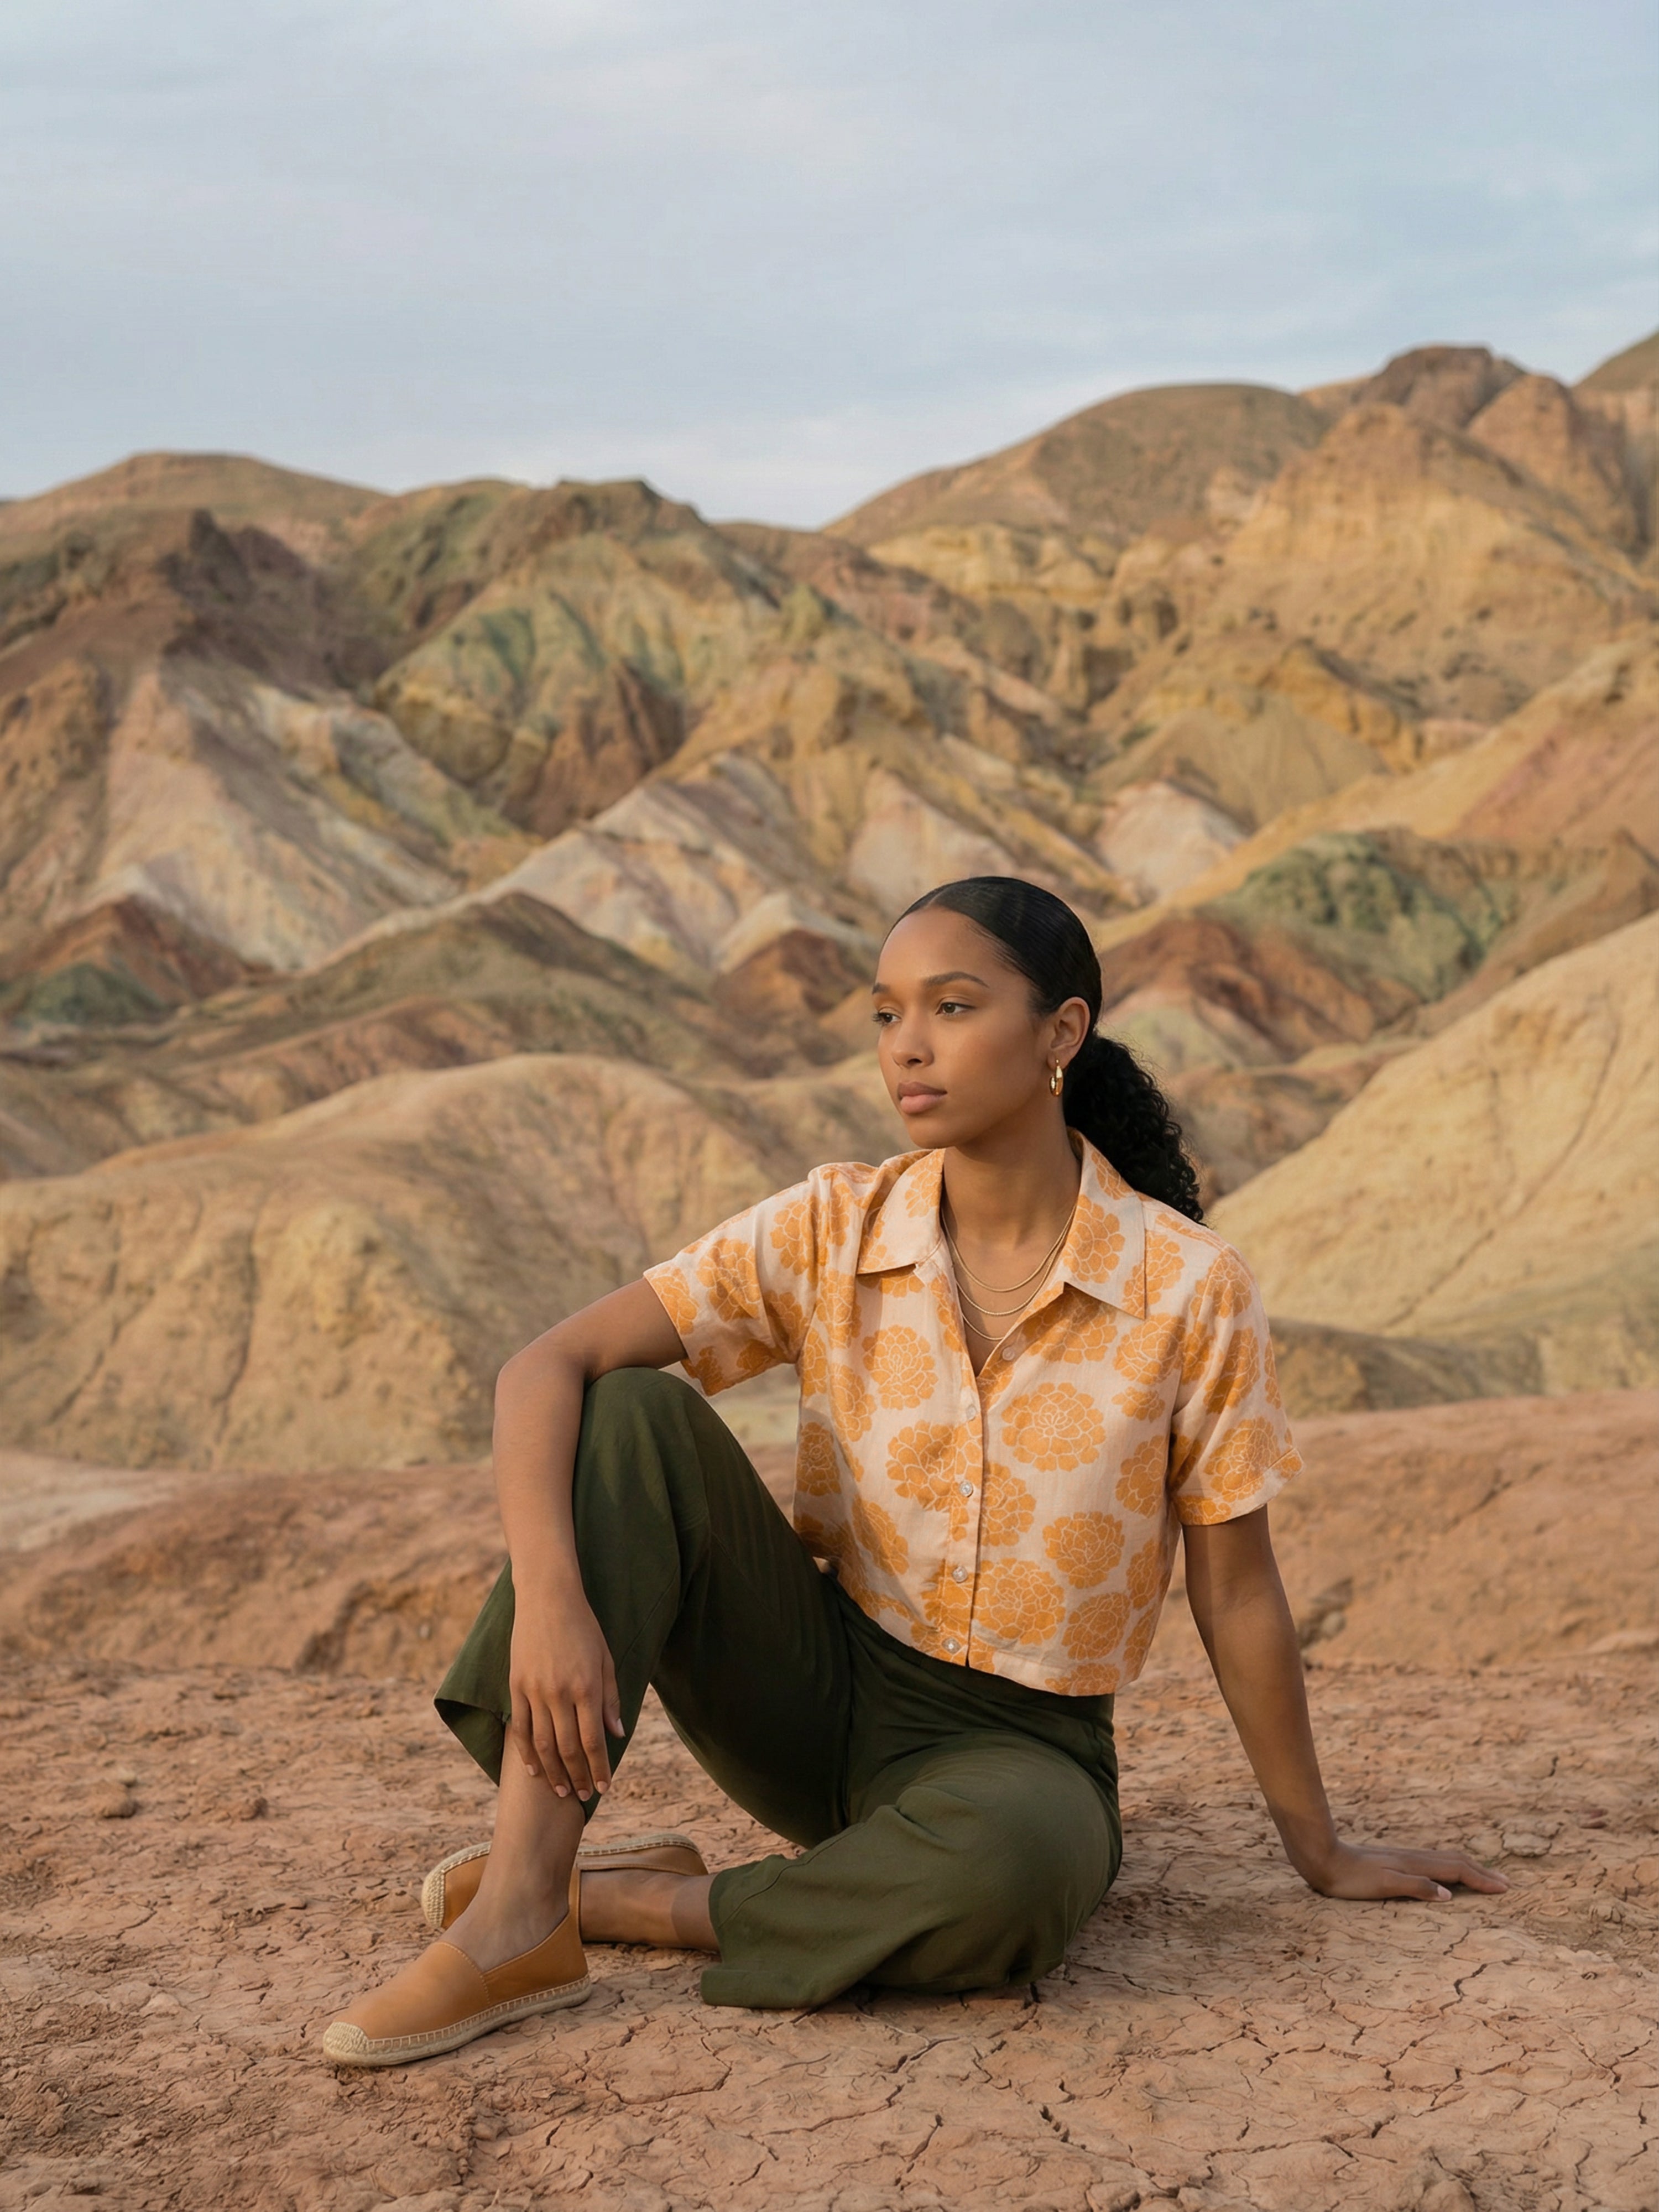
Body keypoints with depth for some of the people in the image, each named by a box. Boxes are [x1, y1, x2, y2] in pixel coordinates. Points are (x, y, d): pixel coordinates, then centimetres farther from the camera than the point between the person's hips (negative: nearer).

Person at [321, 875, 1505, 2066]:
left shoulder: (1190, 1286, -13)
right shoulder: (829, 1232, -7)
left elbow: (1238, 1594, -4)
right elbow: (546, 1369, -14)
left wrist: (1321, 1852, 4)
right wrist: (551, 1599, -31)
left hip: (1021, 1747, -2)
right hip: (823, 1691, 2)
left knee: (1016, 1861, -40)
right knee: (631, 1415, -21)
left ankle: (641, 1901, -15)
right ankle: (517, 1914, -28)